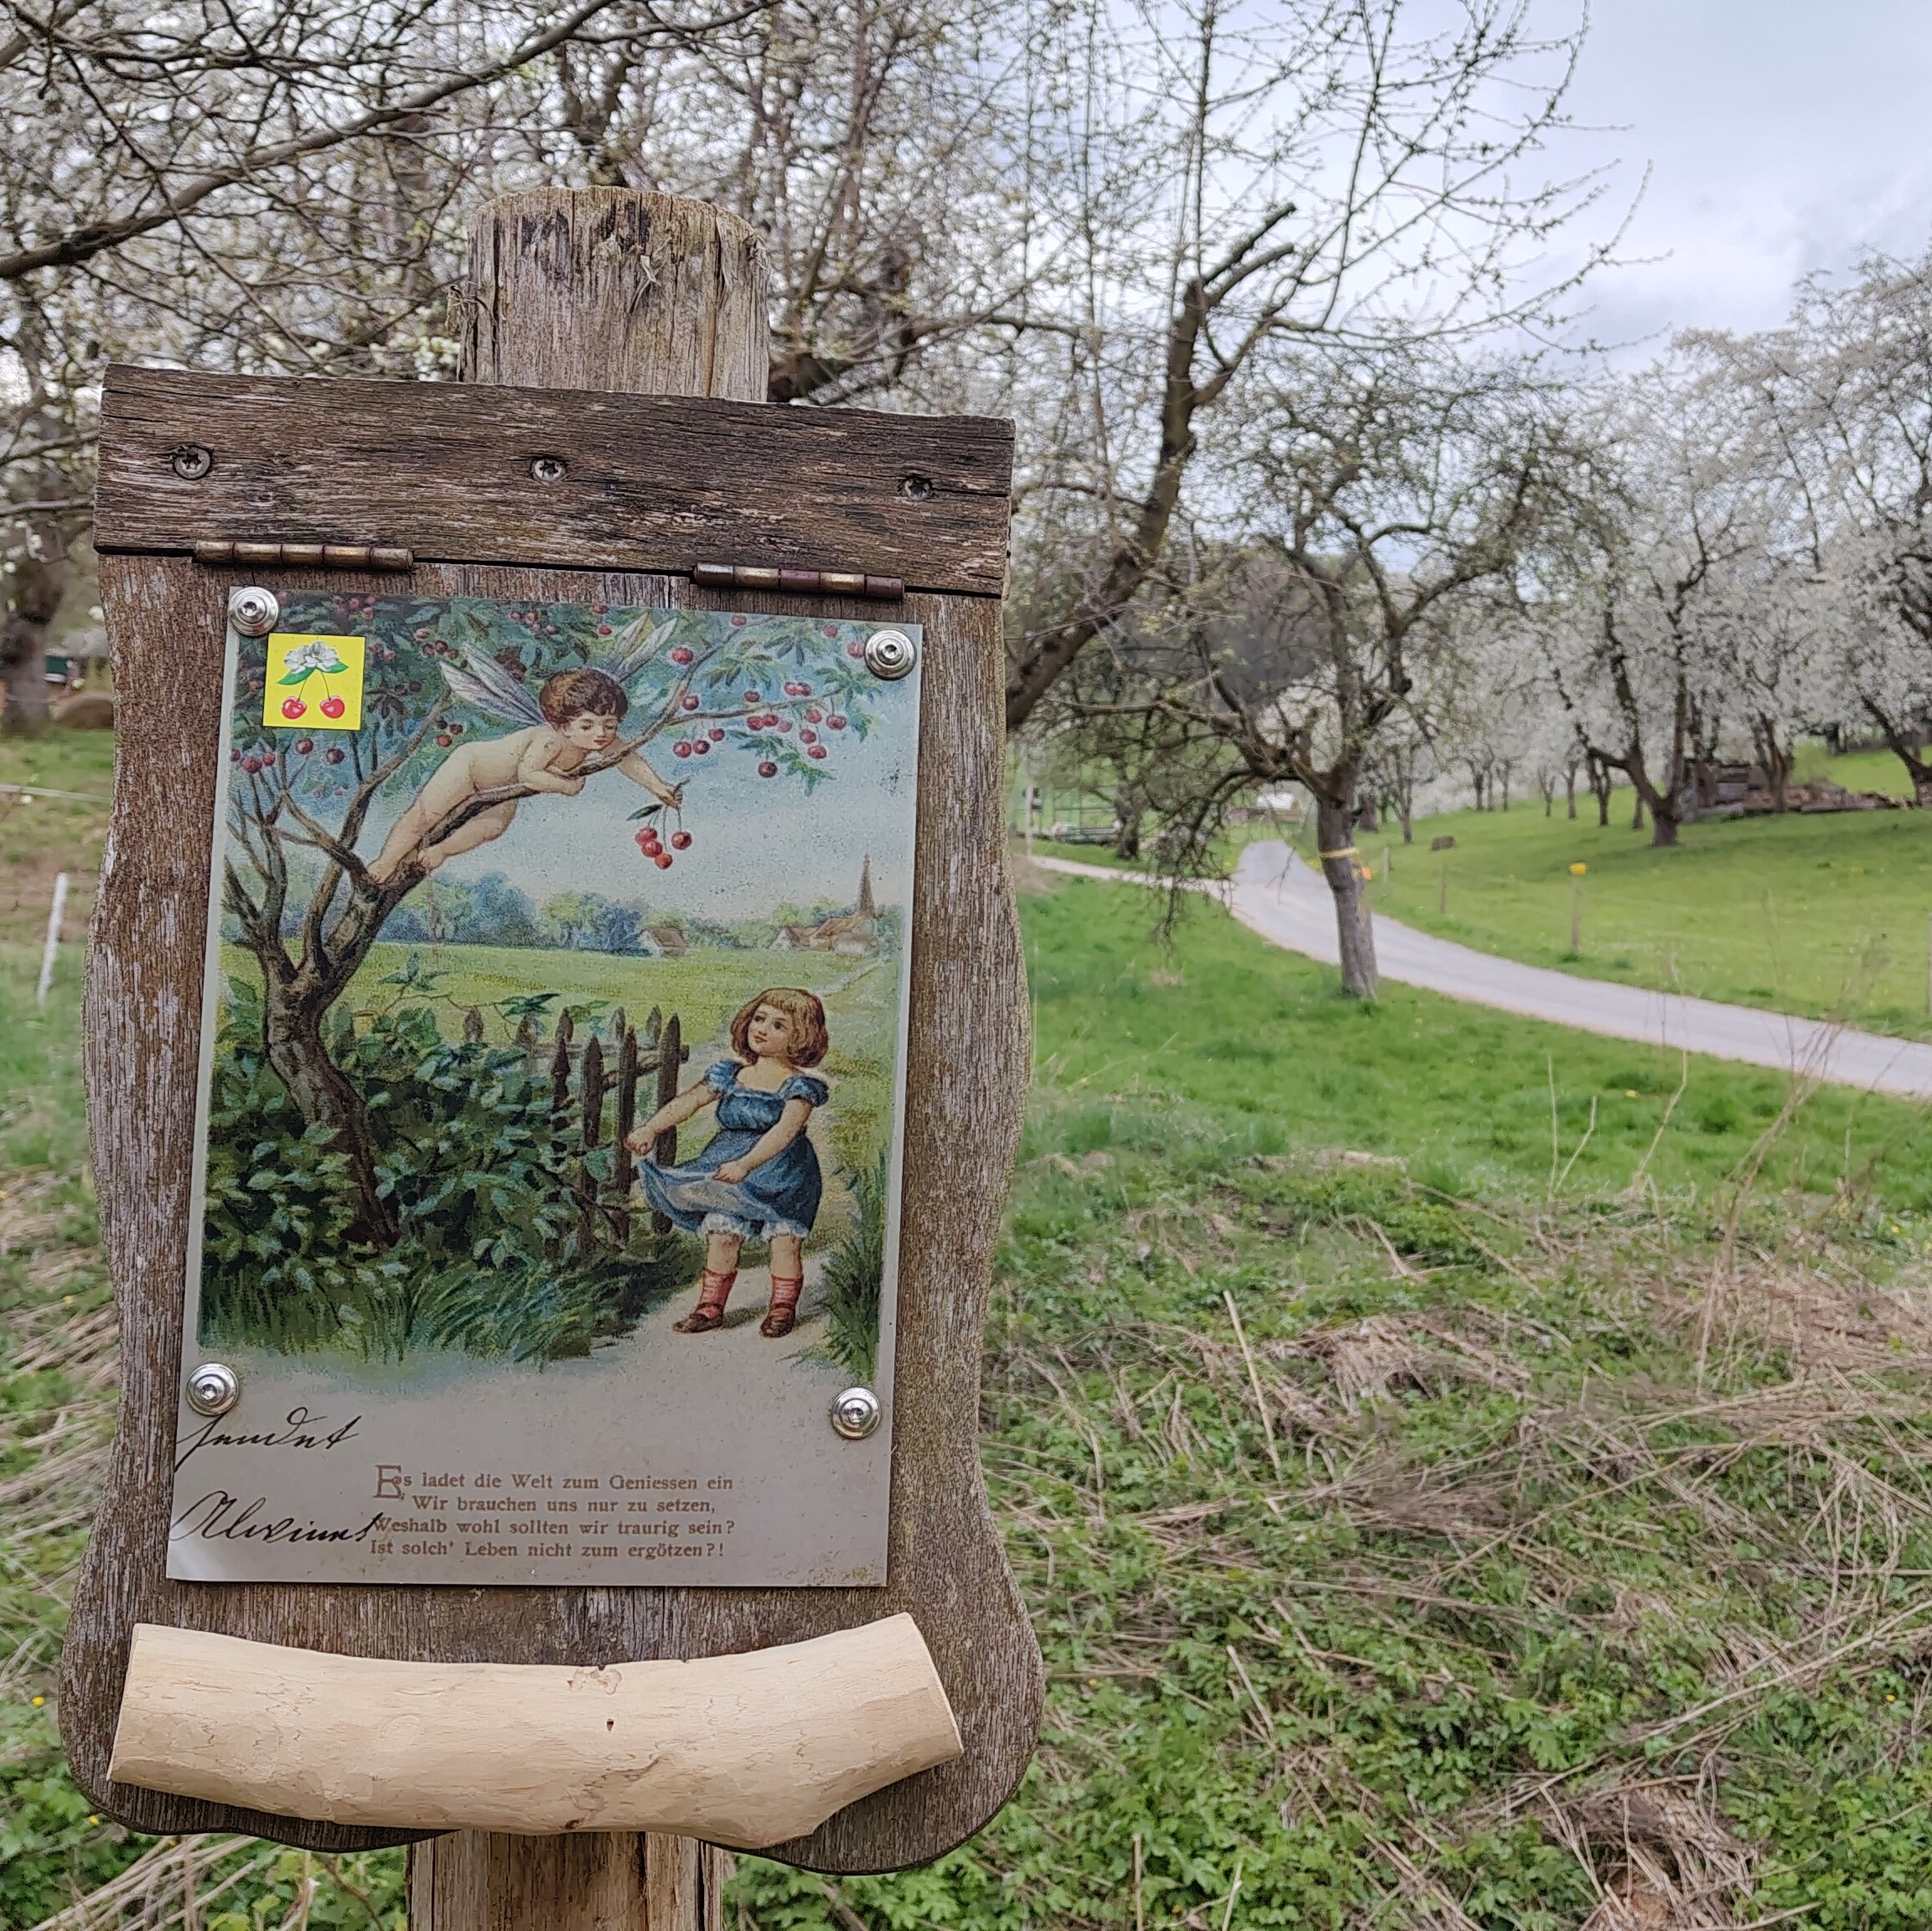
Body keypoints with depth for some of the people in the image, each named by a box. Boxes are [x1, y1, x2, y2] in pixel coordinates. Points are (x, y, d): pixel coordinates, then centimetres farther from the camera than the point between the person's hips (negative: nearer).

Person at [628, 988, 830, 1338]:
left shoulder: (800, 1083, -12)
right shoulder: (731, 1073, 5)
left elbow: (786, 1129, -25)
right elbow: (689, 1101, -2)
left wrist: (747, 1163, -38)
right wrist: (651, 1128, -18)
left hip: (781, 1174, -4)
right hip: (729, 1169, 4)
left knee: (784, 1241, -1)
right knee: (721, 1236, 2)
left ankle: (783, 1308, 21)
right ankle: (711, 1306, 19)